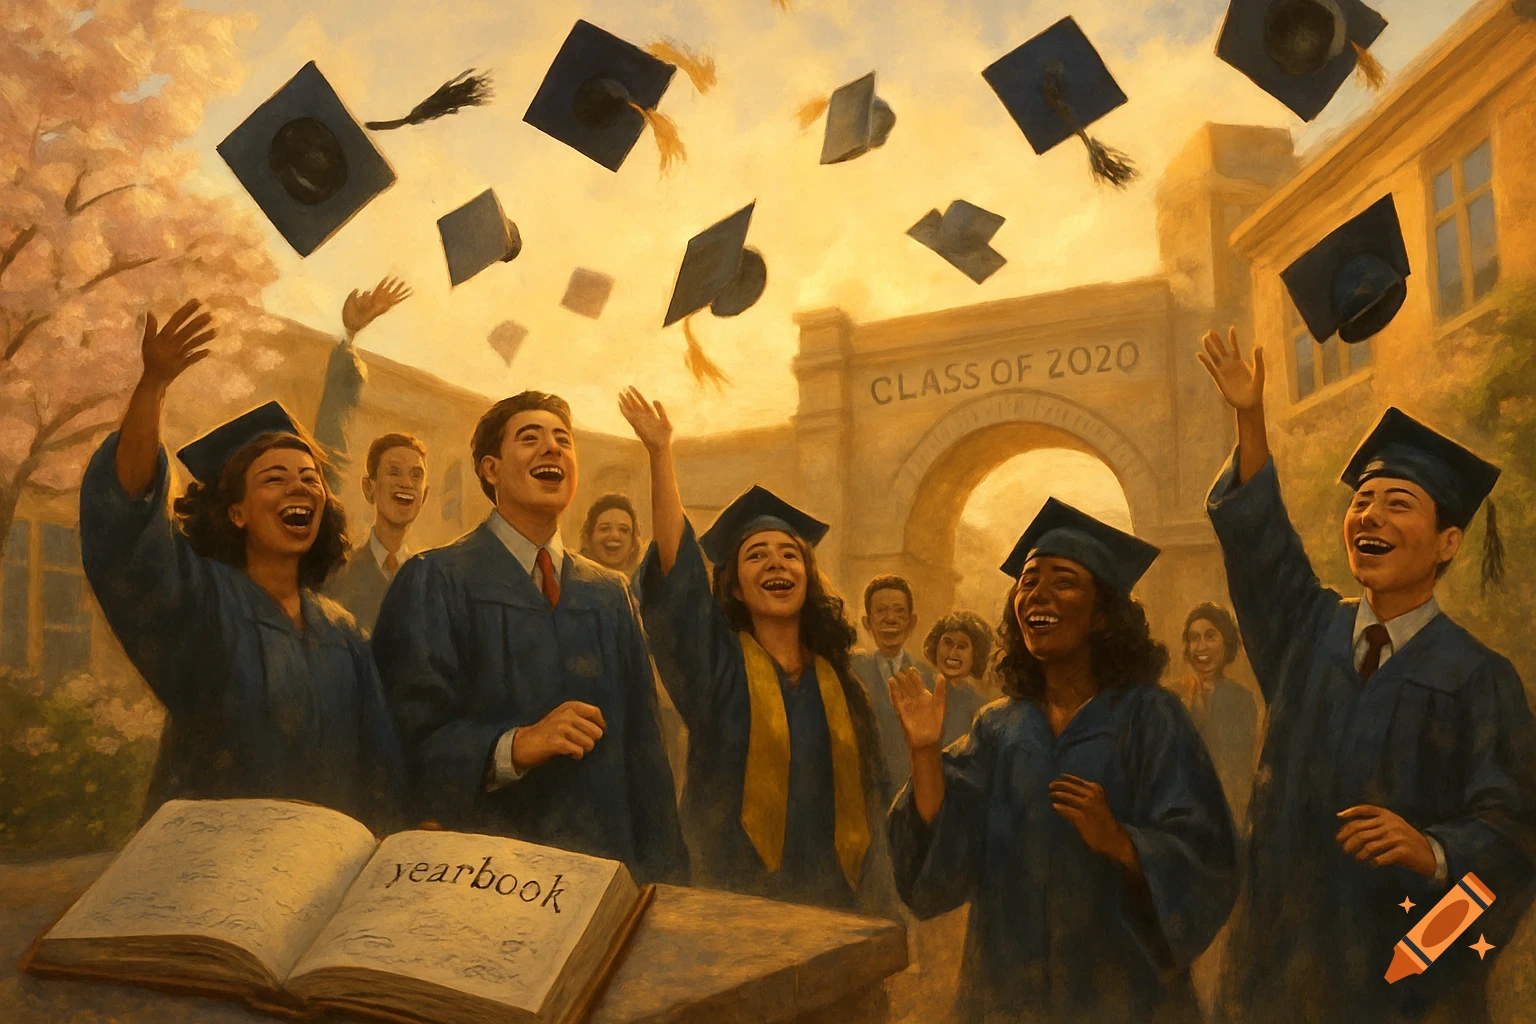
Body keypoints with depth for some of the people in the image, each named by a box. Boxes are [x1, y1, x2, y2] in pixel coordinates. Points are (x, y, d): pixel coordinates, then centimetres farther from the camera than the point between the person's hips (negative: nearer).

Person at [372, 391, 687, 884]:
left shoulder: (611, 595, 9)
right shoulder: (435, 582, -4)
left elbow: (640, 743, 5)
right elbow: (409, 736, -12)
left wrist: (658, 875, -2)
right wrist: (514, 746, -26)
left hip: (604, 861, 4)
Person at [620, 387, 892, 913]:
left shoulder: (840, 684, 6)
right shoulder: (716, 665, -3)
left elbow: (868, 801, 12)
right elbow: (674, 564, -18)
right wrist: (660, 453, -23)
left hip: (837, 905, 3)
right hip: (735, 904, -3)